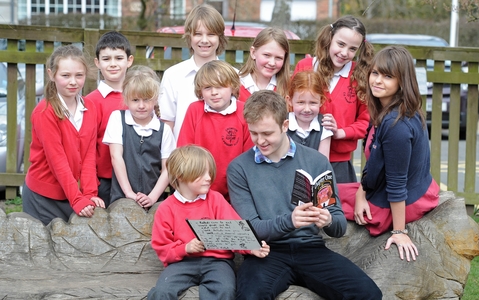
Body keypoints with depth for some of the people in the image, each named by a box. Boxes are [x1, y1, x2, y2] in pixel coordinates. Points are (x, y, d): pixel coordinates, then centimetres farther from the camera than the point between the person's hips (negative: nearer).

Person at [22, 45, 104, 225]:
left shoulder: (90, 109, 2)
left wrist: (89, 194, -12)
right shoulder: (44, 112, -16)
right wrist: (78, 200, -22)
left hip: (73, 193, 5)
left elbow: (89, 155, -1)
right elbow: (57, 160, -19)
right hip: (43, 197, -5)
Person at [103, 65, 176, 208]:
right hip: (122, 199, -1)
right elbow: (116, 157, -2)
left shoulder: (164, 130, 5)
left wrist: (152, 197, -8)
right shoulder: (117, 118, 4)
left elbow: (167, 169, 5)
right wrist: (129, 193, -8)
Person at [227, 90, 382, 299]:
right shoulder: (239, 168, 3)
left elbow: (340, 226, 6)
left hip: (311, 248, 3)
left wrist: (328, 221, -19)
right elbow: (249, 229, -3)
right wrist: (288, 221, -22)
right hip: (267, 252, -2)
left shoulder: (317, 161, 5)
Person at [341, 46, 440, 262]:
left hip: (399, 205, -9)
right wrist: (360, 194, -1)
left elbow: (396, 183, -27)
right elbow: (373, 163, 7)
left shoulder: (396, 124, -32)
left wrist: (399, 232, -21)